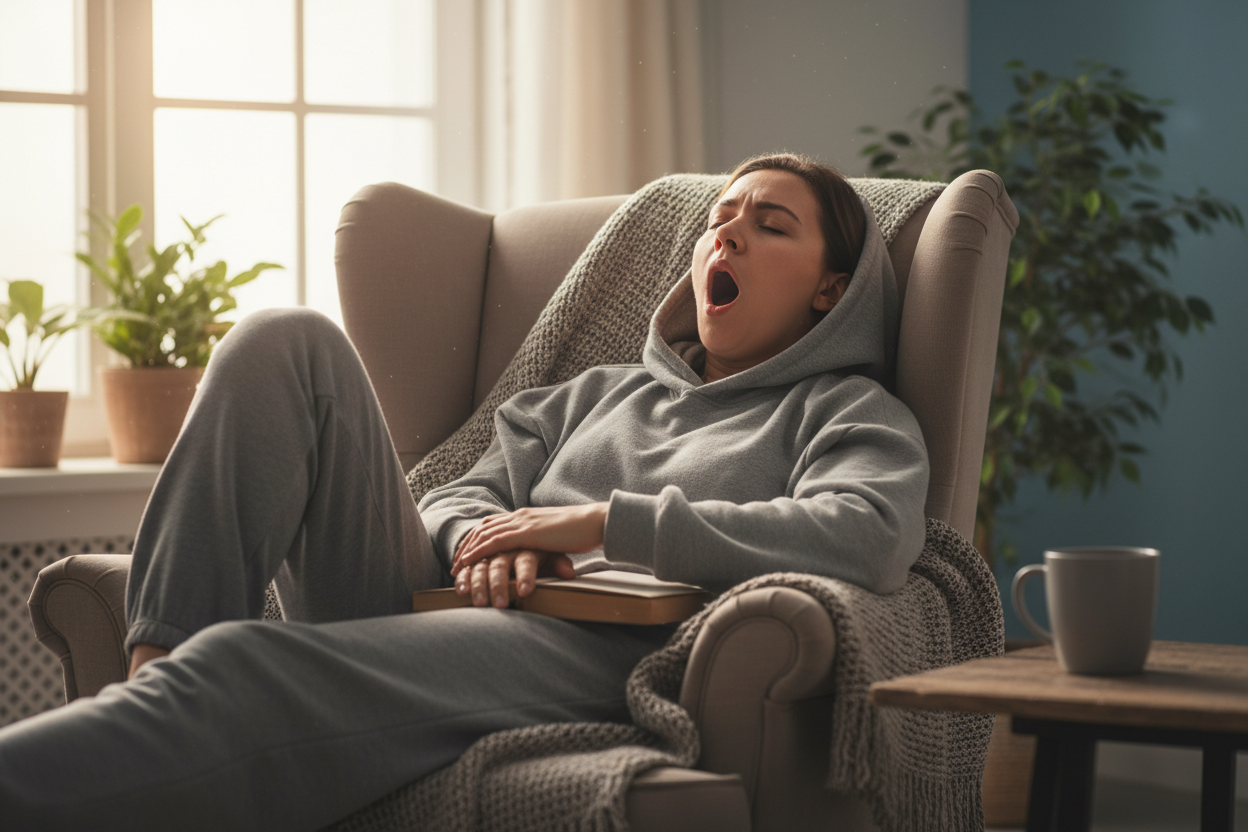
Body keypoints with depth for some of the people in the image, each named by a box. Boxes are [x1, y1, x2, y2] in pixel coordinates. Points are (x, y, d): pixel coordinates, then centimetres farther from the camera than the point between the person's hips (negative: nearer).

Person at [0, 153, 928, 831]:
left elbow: (872, 535, -8)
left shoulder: (851, 414, 16)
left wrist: (607, 521, -10)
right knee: (287, 344, -10)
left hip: (597, 650, -6)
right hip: (427, 607, 7)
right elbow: (459, 494, 28)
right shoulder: (604, 392, 34)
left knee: (242, 668, -33)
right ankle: (159, 671, -24)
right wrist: (482, 534, 0)